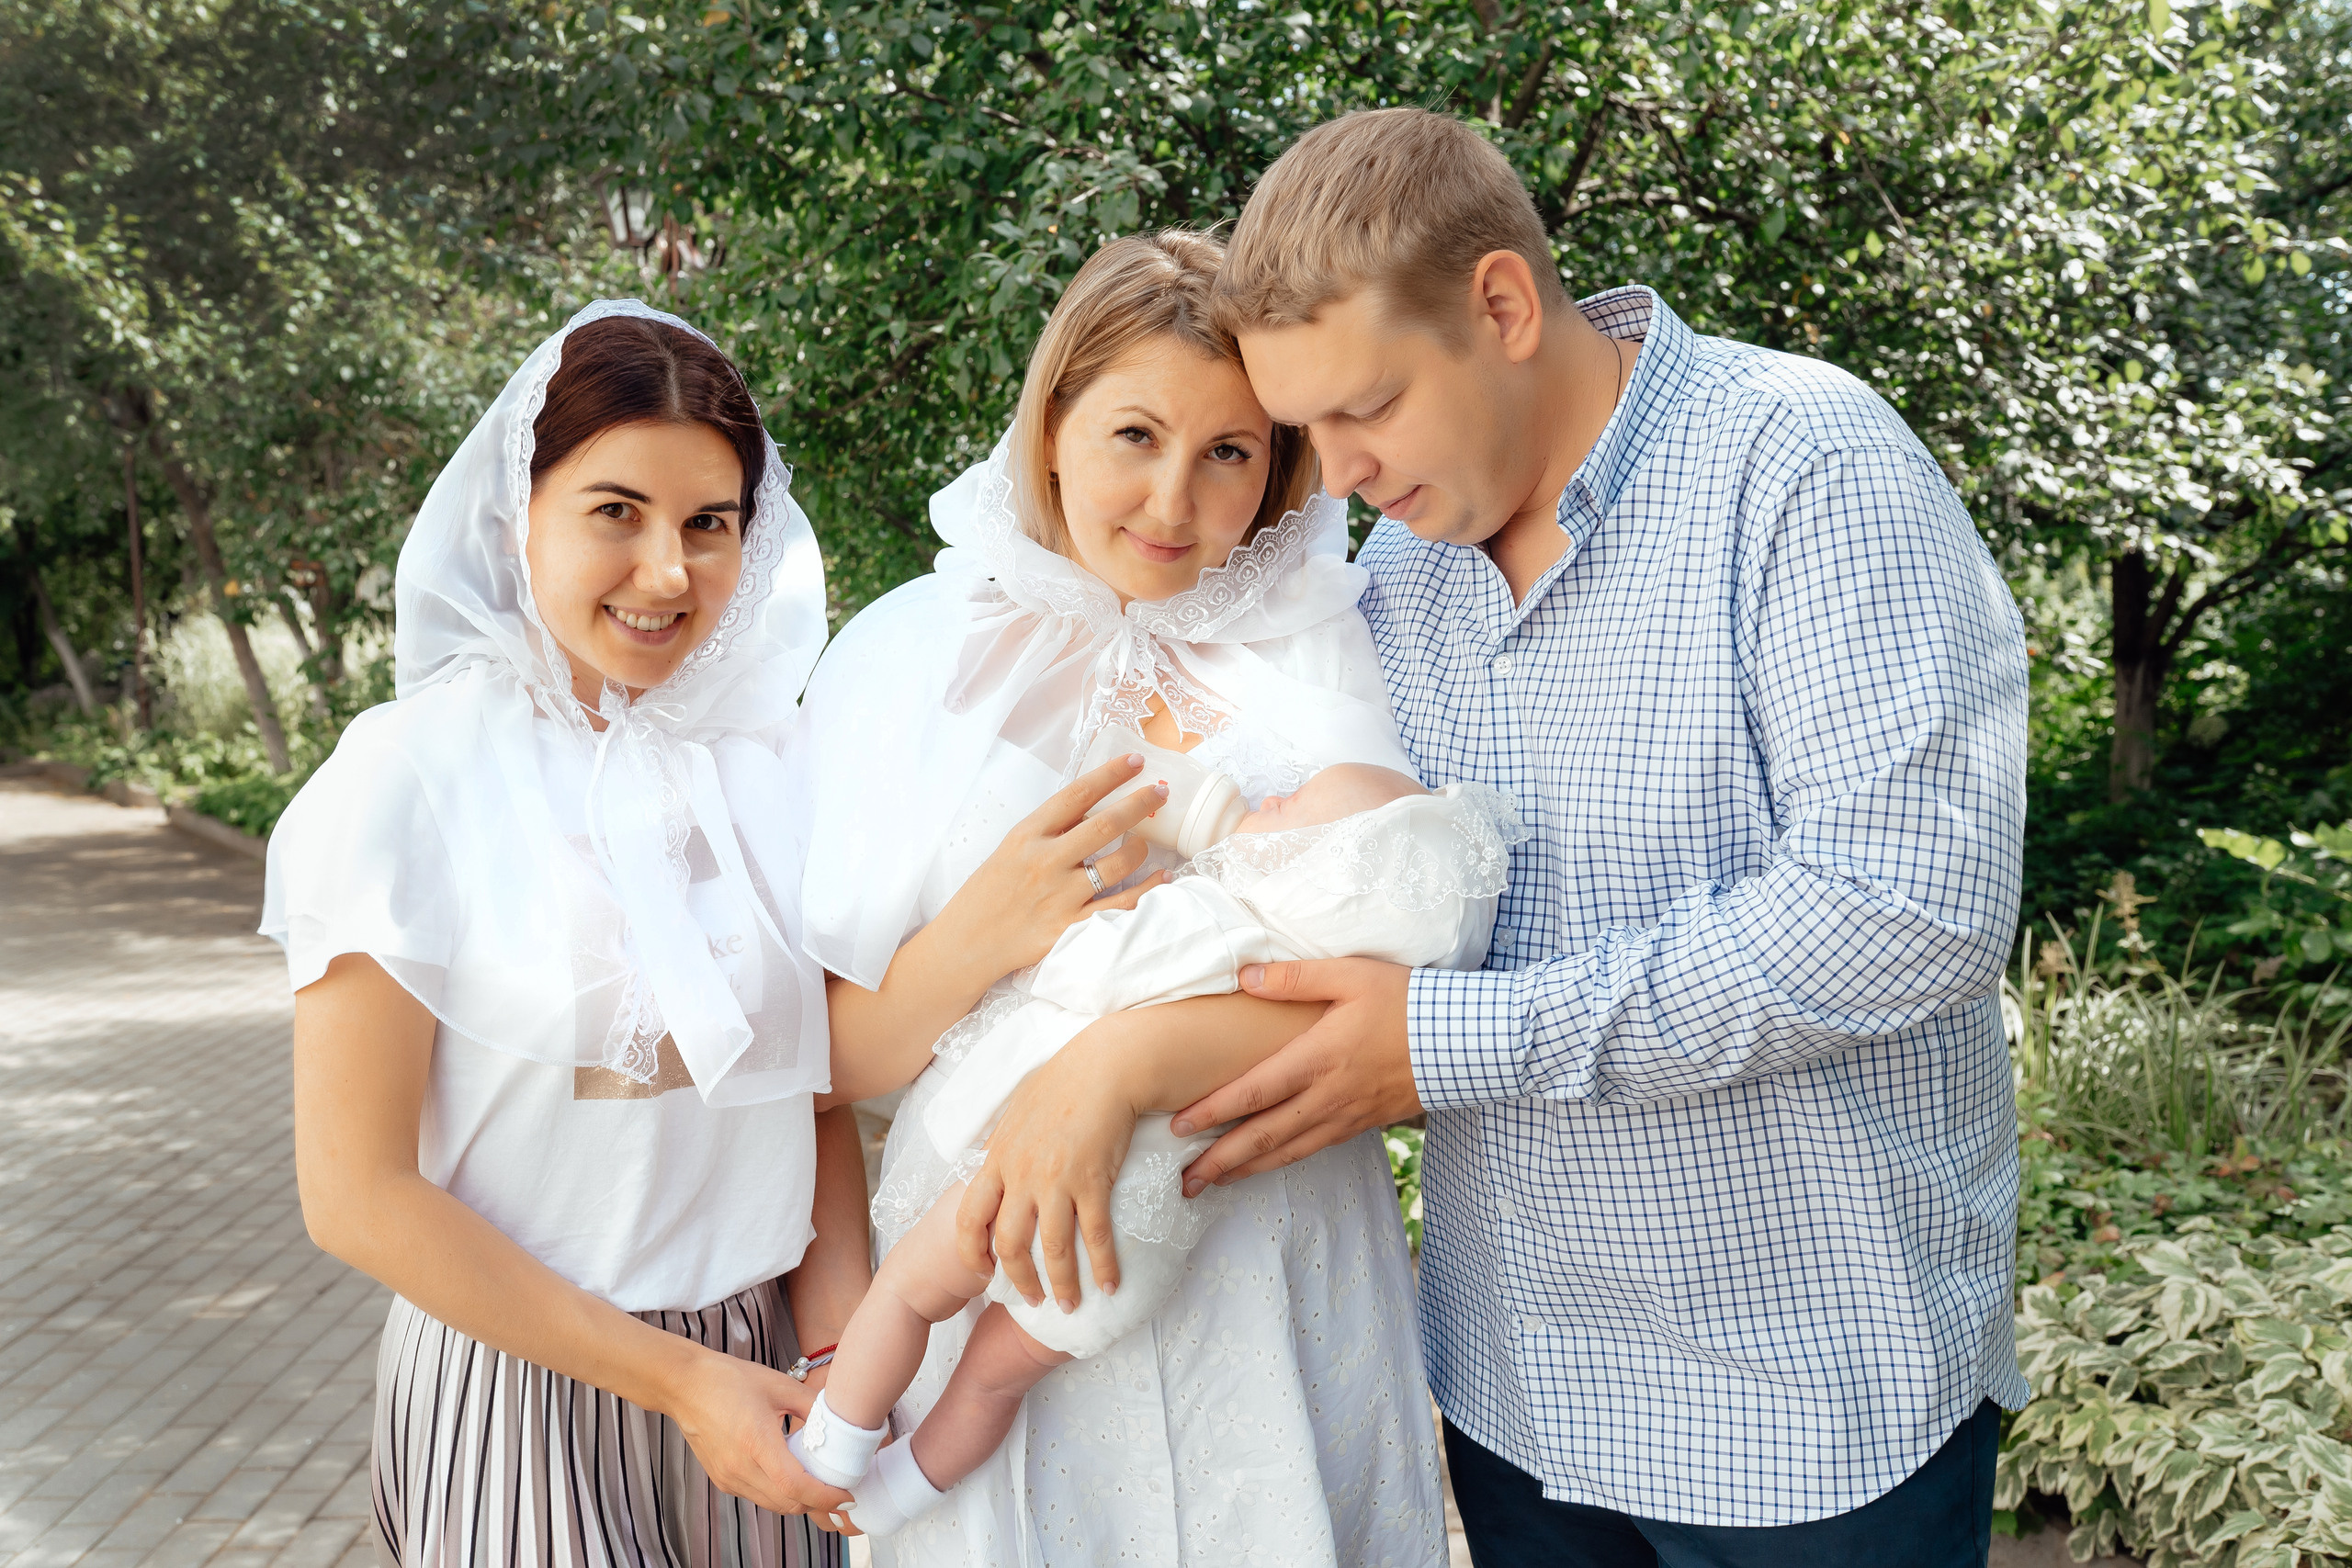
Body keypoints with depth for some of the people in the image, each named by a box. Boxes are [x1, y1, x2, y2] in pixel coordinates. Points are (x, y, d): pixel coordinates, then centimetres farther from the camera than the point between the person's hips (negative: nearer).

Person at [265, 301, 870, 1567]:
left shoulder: (768, 755, 0)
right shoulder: (410, 776, -12)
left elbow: (816, 1086, 6)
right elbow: (357, 1193, -13)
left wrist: (839, 1345, -8)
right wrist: (674, 1378, -14)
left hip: (763, 1378, 4)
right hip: (520, 1385, -4)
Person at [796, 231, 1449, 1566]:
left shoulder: (1321, 648, 0)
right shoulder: (916, 654, 1)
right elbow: (829, 1062, 1)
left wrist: (1120, 1067, -25)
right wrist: (982, 935, -18)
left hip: (1274, 1295, 0)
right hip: (997, 1289, 0)